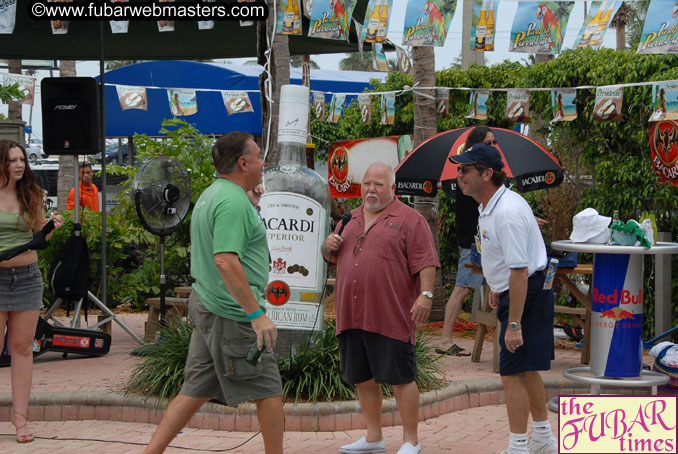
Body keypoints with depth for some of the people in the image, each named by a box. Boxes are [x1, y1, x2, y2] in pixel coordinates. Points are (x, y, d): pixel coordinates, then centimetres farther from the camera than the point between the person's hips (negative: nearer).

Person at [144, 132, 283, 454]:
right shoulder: (234, 201, -18)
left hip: (206, 306, 10)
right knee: (268, 389, 2)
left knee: (197, 390, 10)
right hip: (232, 313, -10)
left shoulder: (210, 195, 16)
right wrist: (257, 313, -27)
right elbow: (225, 261, -27)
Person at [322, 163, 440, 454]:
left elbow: (426, 263, -7)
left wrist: (426, 294, -19)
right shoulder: (351, 219, 17)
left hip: (391, 317, -6)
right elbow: (333, 258, 27)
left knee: (401, 379, -2)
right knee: (362, 378, 12)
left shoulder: (409, 220, -1)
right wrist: (328, 246, 6)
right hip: (351, 317, 6)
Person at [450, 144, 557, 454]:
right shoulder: (488, 207, 7)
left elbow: (519, 271, -29)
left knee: (512, 373, -9)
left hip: (527, 296, -11)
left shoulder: (507, 212, -26)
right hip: (514, 292, 11)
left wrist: (514, 324, -28)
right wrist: (497, 286, 34)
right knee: (526, 369, 19)